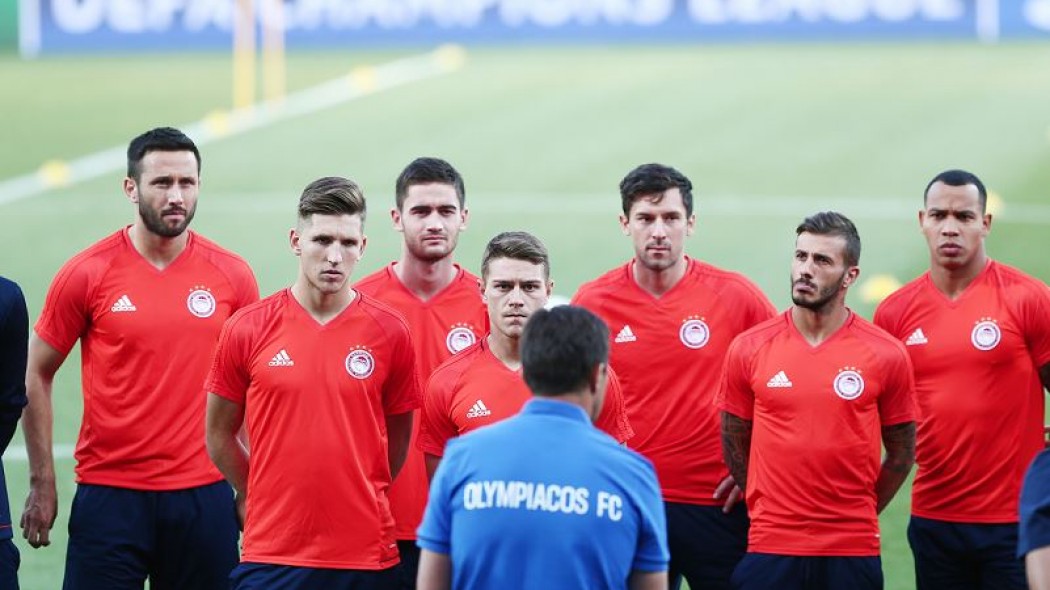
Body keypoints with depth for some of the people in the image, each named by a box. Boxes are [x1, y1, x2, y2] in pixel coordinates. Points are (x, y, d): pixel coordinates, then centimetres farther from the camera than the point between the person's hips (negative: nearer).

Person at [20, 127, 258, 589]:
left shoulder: (232, 276, 3)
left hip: (203, 498, 2)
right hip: (108, 494, -2)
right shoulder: (86, 274, -2)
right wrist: (42, 483, 1)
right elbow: (37, 376, 4)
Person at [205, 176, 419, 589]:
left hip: (366, 557, 1)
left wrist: (357, 495, 8)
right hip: (270, 556, 0)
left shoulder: (389, 333, 1)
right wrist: (261, 497, 10)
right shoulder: (247, 329, 0)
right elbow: (219, 434, 10)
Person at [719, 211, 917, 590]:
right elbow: (734, 446, 11)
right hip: (770, 548, 0)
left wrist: (857, 514, 10)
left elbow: (901, 454, 10)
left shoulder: (886, 355, -1)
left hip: (853, 553, 0)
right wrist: (772, 508, 12)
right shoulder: (749, 349, 2)